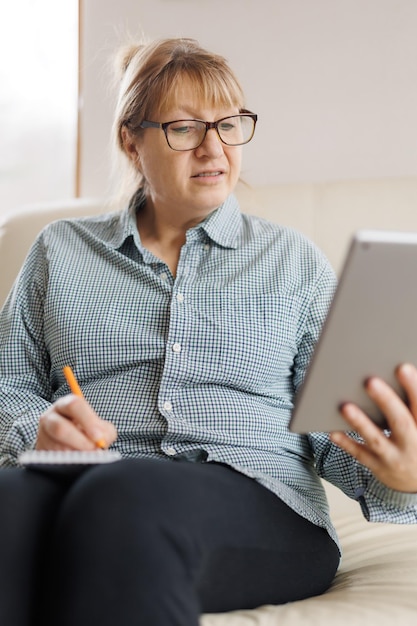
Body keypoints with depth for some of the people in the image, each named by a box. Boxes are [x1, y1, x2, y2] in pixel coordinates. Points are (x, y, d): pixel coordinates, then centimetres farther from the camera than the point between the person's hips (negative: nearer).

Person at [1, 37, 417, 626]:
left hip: (255, 500, -1)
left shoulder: (296, 262, 18)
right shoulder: (61, 250, 22)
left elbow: (334, 430, 11)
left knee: (124, 498, -38)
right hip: (83, 481, 1)